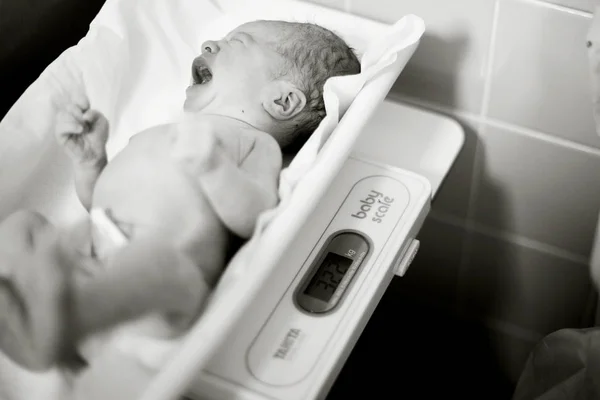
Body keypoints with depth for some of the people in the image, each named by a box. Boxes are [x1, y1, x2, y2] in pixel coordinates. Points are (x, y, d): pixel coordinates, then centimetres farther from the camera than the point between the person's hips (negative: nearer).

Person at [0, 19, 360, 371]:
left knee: (156, 254, -37)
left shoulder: (256, 141, 15)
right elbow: (98, 201, 35)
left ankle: (65, 318, -62)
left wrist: (211, 164, -21)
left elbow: (255, 218, -6)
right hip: (94, 265, 7)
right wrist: (89, 159, 17)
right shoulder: (158, 134, 37)